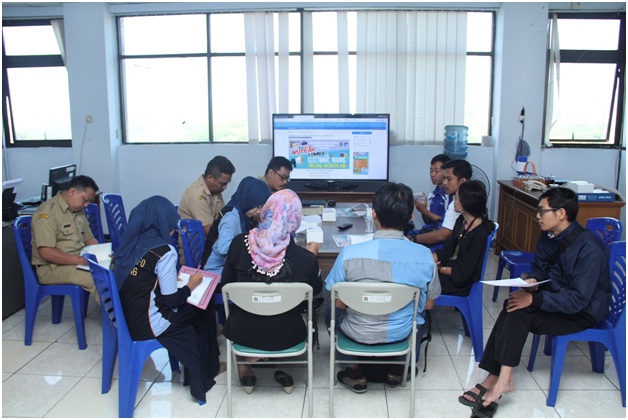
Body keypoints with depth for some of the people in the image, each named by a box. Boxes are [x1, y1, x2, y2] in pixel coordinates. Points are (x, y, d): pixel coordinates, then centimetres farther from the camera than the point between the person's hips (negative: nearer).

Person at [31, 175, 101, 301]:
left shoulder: (78, 210, 11)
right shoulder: (47, 212, -16)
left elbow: (89, 238, 18)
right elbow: (46, 252, -23)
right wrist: (80, 260, -26)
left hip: (78, 261, 8)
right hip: (52, 268, -8)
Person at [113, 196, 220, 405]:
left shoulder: (129, 243, 3)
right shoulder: (163, 251, -18)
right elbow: (171, 300, -13)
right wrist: (191, 285, 3)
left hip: (127, 317, 7)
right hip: (148, 325, -7)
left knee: (191, 307, 21)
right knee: (204, 309, 14)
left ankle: (193, 370, 29)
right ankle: (203, 375, 30)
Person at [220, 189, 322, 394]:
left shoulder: (240, 243, -20)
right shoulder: (305, 258, -24)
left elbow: (226, 283, -3)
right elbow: (316, 290, -2)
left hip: (243, 333, 1)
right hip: (285, 337, -1)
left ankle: (245, 368, 34)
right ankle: (283, 370, 33)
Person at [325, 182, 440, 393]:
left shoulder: (350, 253, -25)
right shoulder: (424, 256, -19)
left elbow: (339, 304, -12)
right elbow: (428, 304, -4)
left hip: (359, 333, -2)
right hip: (401, 333, 2)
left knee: (331, 311, 31)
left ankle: (357, 373, 29)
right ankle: (396, 369, 39)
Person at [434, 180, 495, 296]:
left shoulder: (480, 235, -23)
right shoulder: (461, 221, 3)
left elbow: (463, 273, -19)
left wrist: (438, 268, -14)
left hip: (460, 283, -8)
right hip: (450, 267, 8)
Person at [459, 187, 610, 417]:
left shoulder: (588, 248, -25)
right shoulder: (549, 237, -1)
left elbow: (578, 300, -28)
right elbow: (539, 268, 15)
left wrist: (534, 299, -30)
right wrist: (532, 280, -8)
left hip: (583, 311, -7)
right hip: (555, 296, 7)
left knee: (518, 312, -26)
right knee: (514, 305, -21)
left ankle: (501, 379, -21)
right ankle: (499, 378, -23)